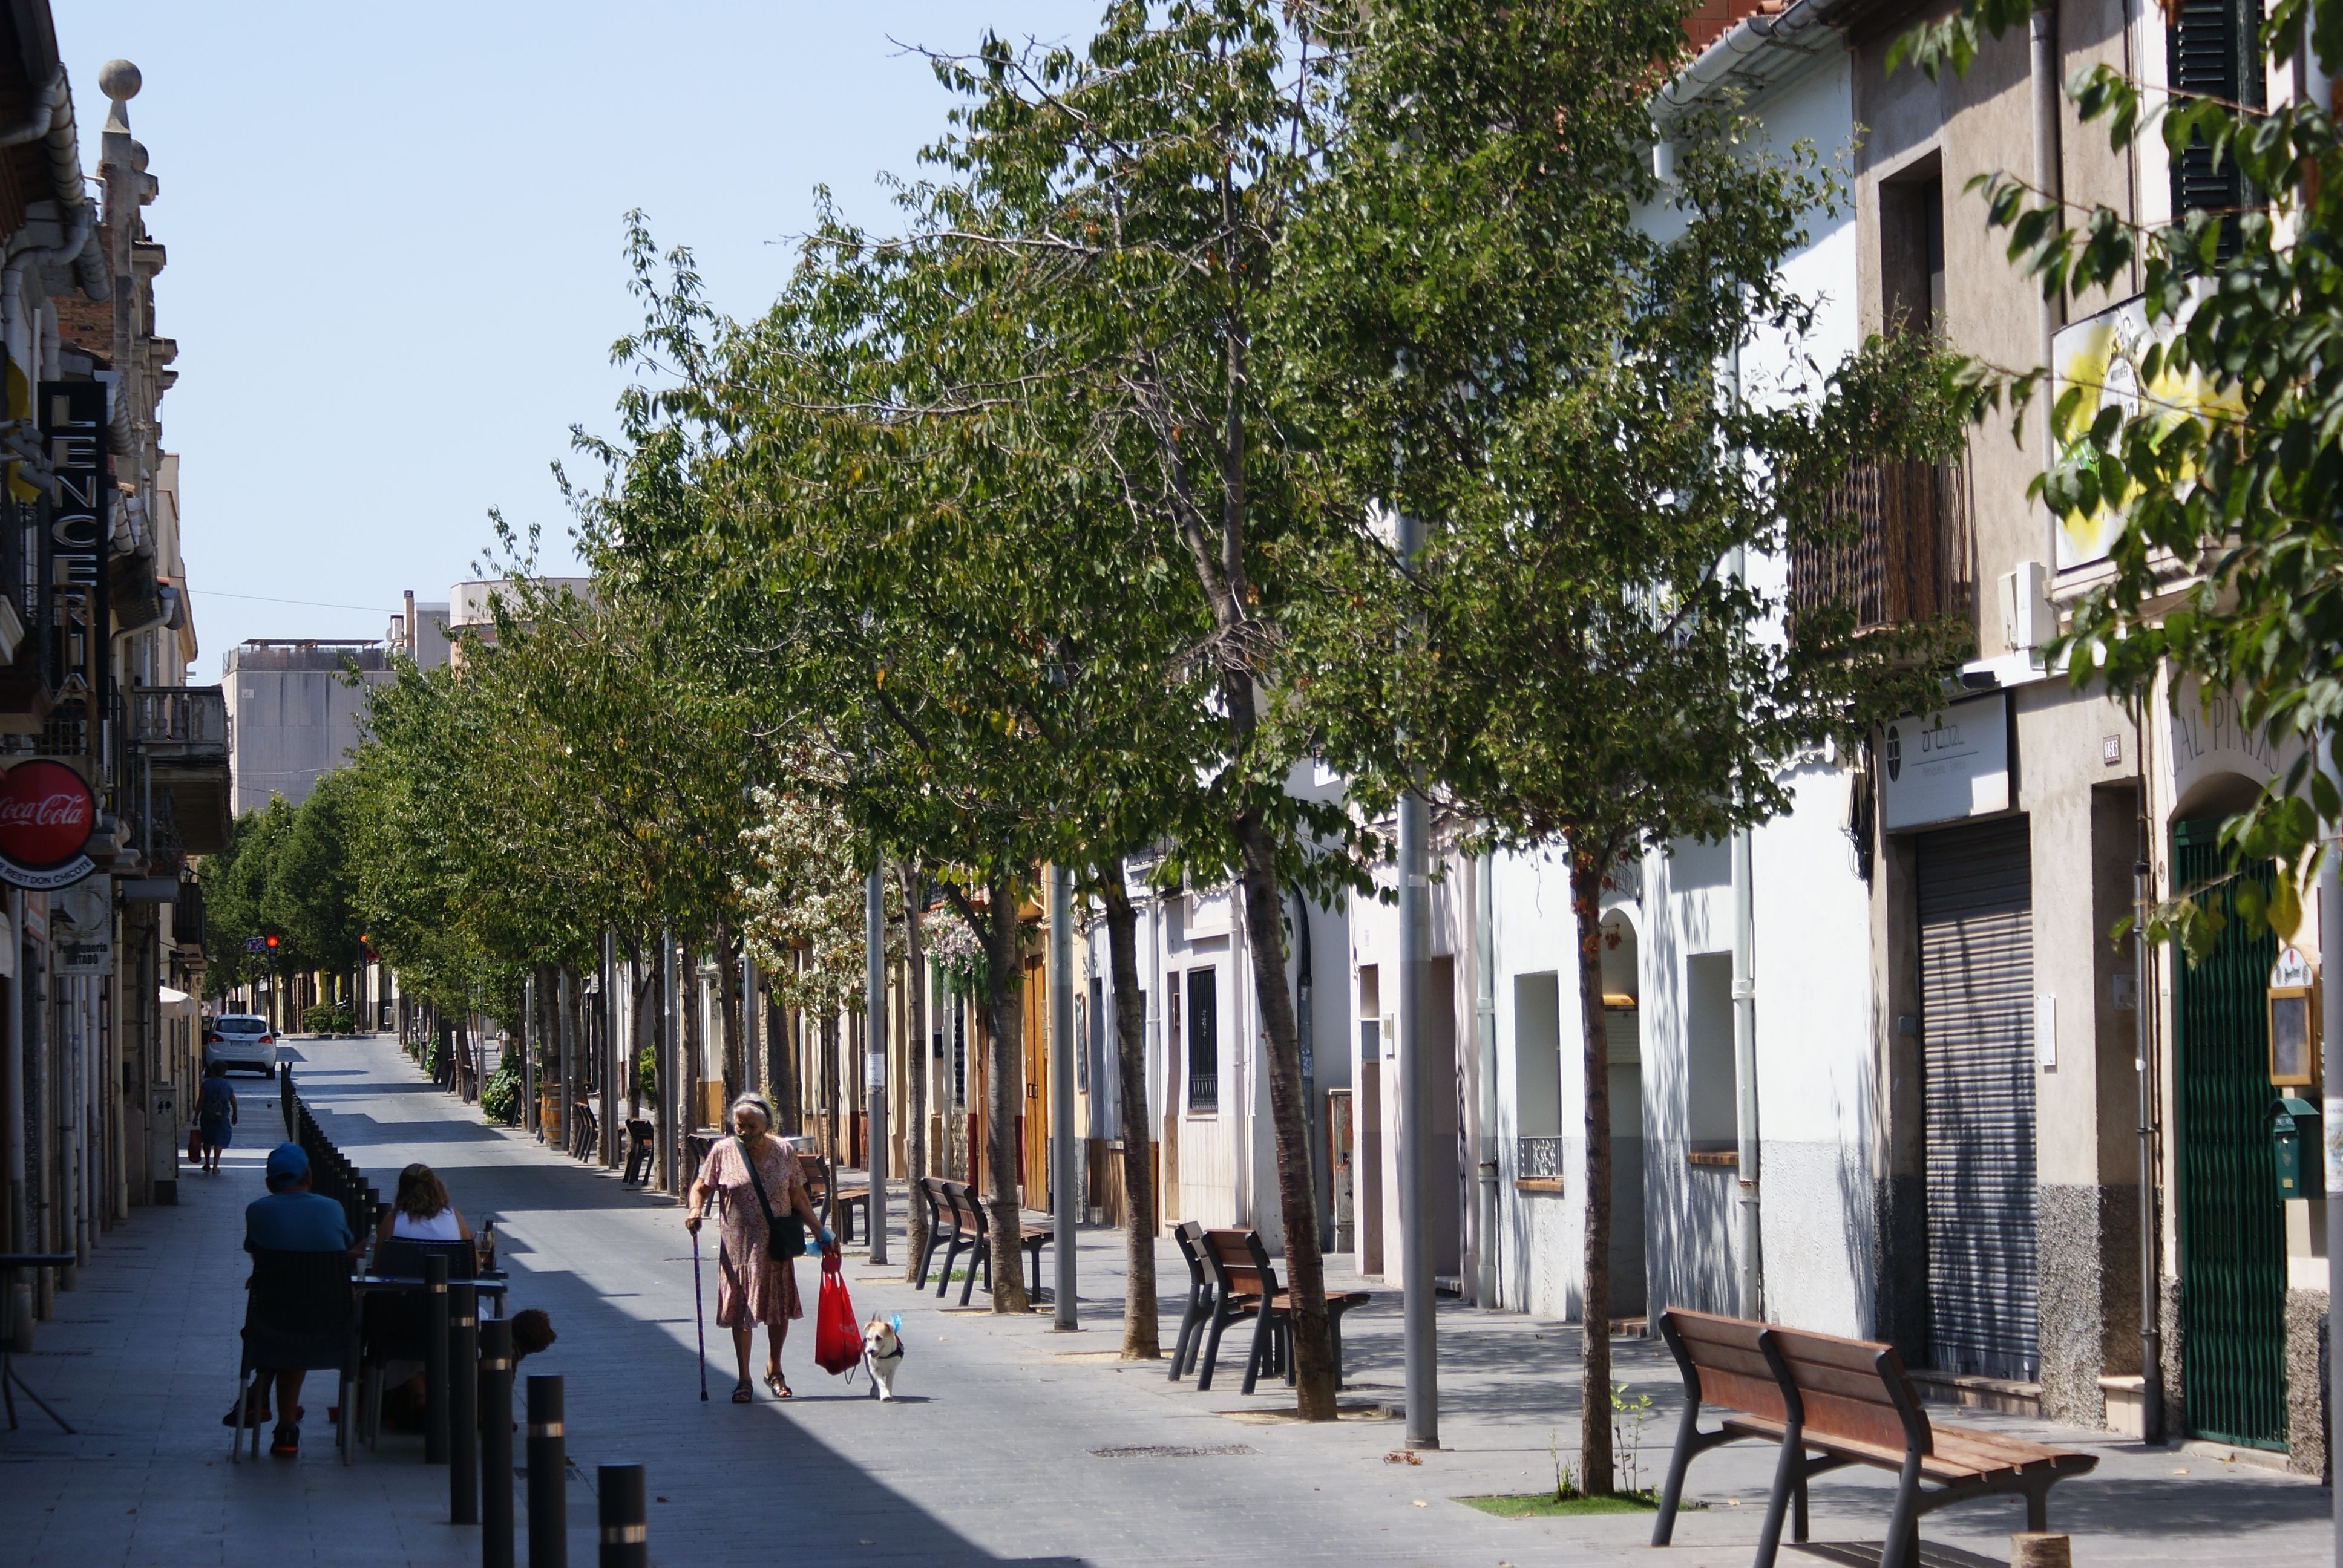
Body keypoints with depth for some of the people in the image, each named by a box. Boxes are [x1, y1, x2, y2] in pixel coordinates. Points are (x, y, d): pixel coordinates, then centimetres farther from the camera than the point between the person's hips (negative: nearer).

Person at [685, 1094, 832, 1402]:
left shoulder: (783, 1153, 0)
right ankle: (744, 1380, 10)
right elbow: (701, 1188, 2)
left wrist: (822, 1234, 5)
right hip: (739, 1246, -1)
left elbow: (799, 1198, 7)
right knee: (741, 1311, -1)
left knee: (779, 1310, 9)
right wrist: (694, 1209, -20)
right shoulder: (723, 1152, -3)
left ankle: (774, 1371, 29)